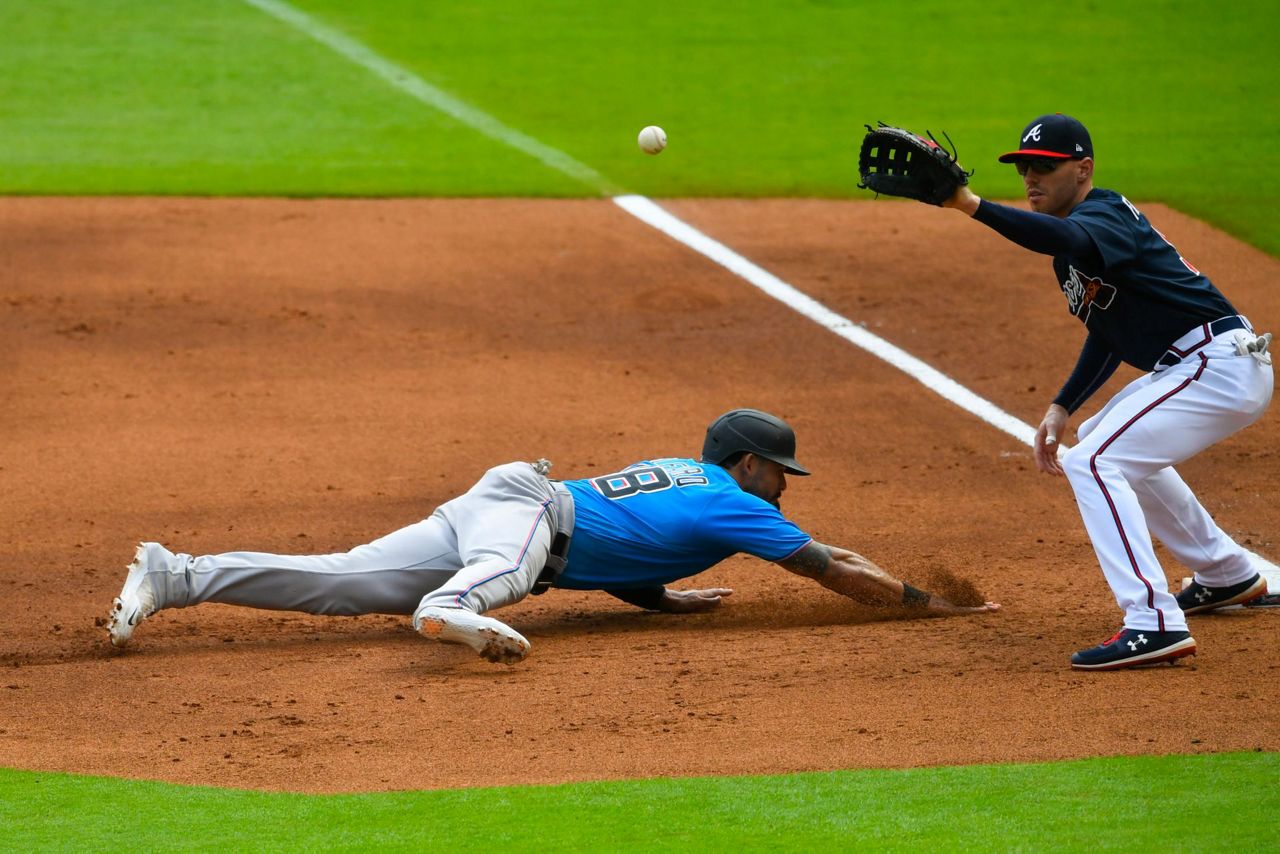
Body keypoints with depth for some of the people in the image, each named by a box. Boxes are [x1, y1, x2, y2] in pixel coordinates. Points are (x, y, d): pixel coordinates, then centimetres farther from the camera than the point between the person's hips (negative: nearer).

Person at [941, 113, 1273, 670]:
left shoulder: (1103, 215, -15)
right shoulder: (1079, 230, 16)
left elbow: (1069, 241, -41)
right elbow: (1108, 332, 24)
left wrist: (972, 206, -50)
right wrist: (1062, 408, 13)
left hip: (1221, 367, -11)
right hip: (1194, 369, 11)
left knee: (1092, 461, -21)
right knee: (1110, 440, 31)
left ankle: (1155, 624, -28)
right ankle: (1227, 576, 40)